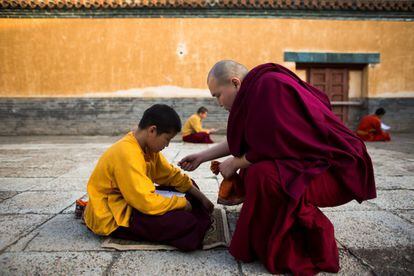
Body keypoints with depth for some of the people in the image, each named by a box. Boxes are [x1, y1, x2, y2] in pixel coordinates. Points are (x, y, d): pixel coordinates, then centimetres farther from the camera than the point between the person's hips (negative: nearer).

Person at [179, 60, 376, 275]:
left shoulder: (269, 87, -21)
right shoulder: (259, 88, 7)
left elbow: (272, 147, -24)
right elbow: (241, 140, 17)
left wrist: (234, 163, -7)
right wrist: (202, 156, 21)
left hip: (336, 169, -10)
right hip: (313, 162, 10)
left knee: (260, 175, -29)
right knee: (249, 171, 13)